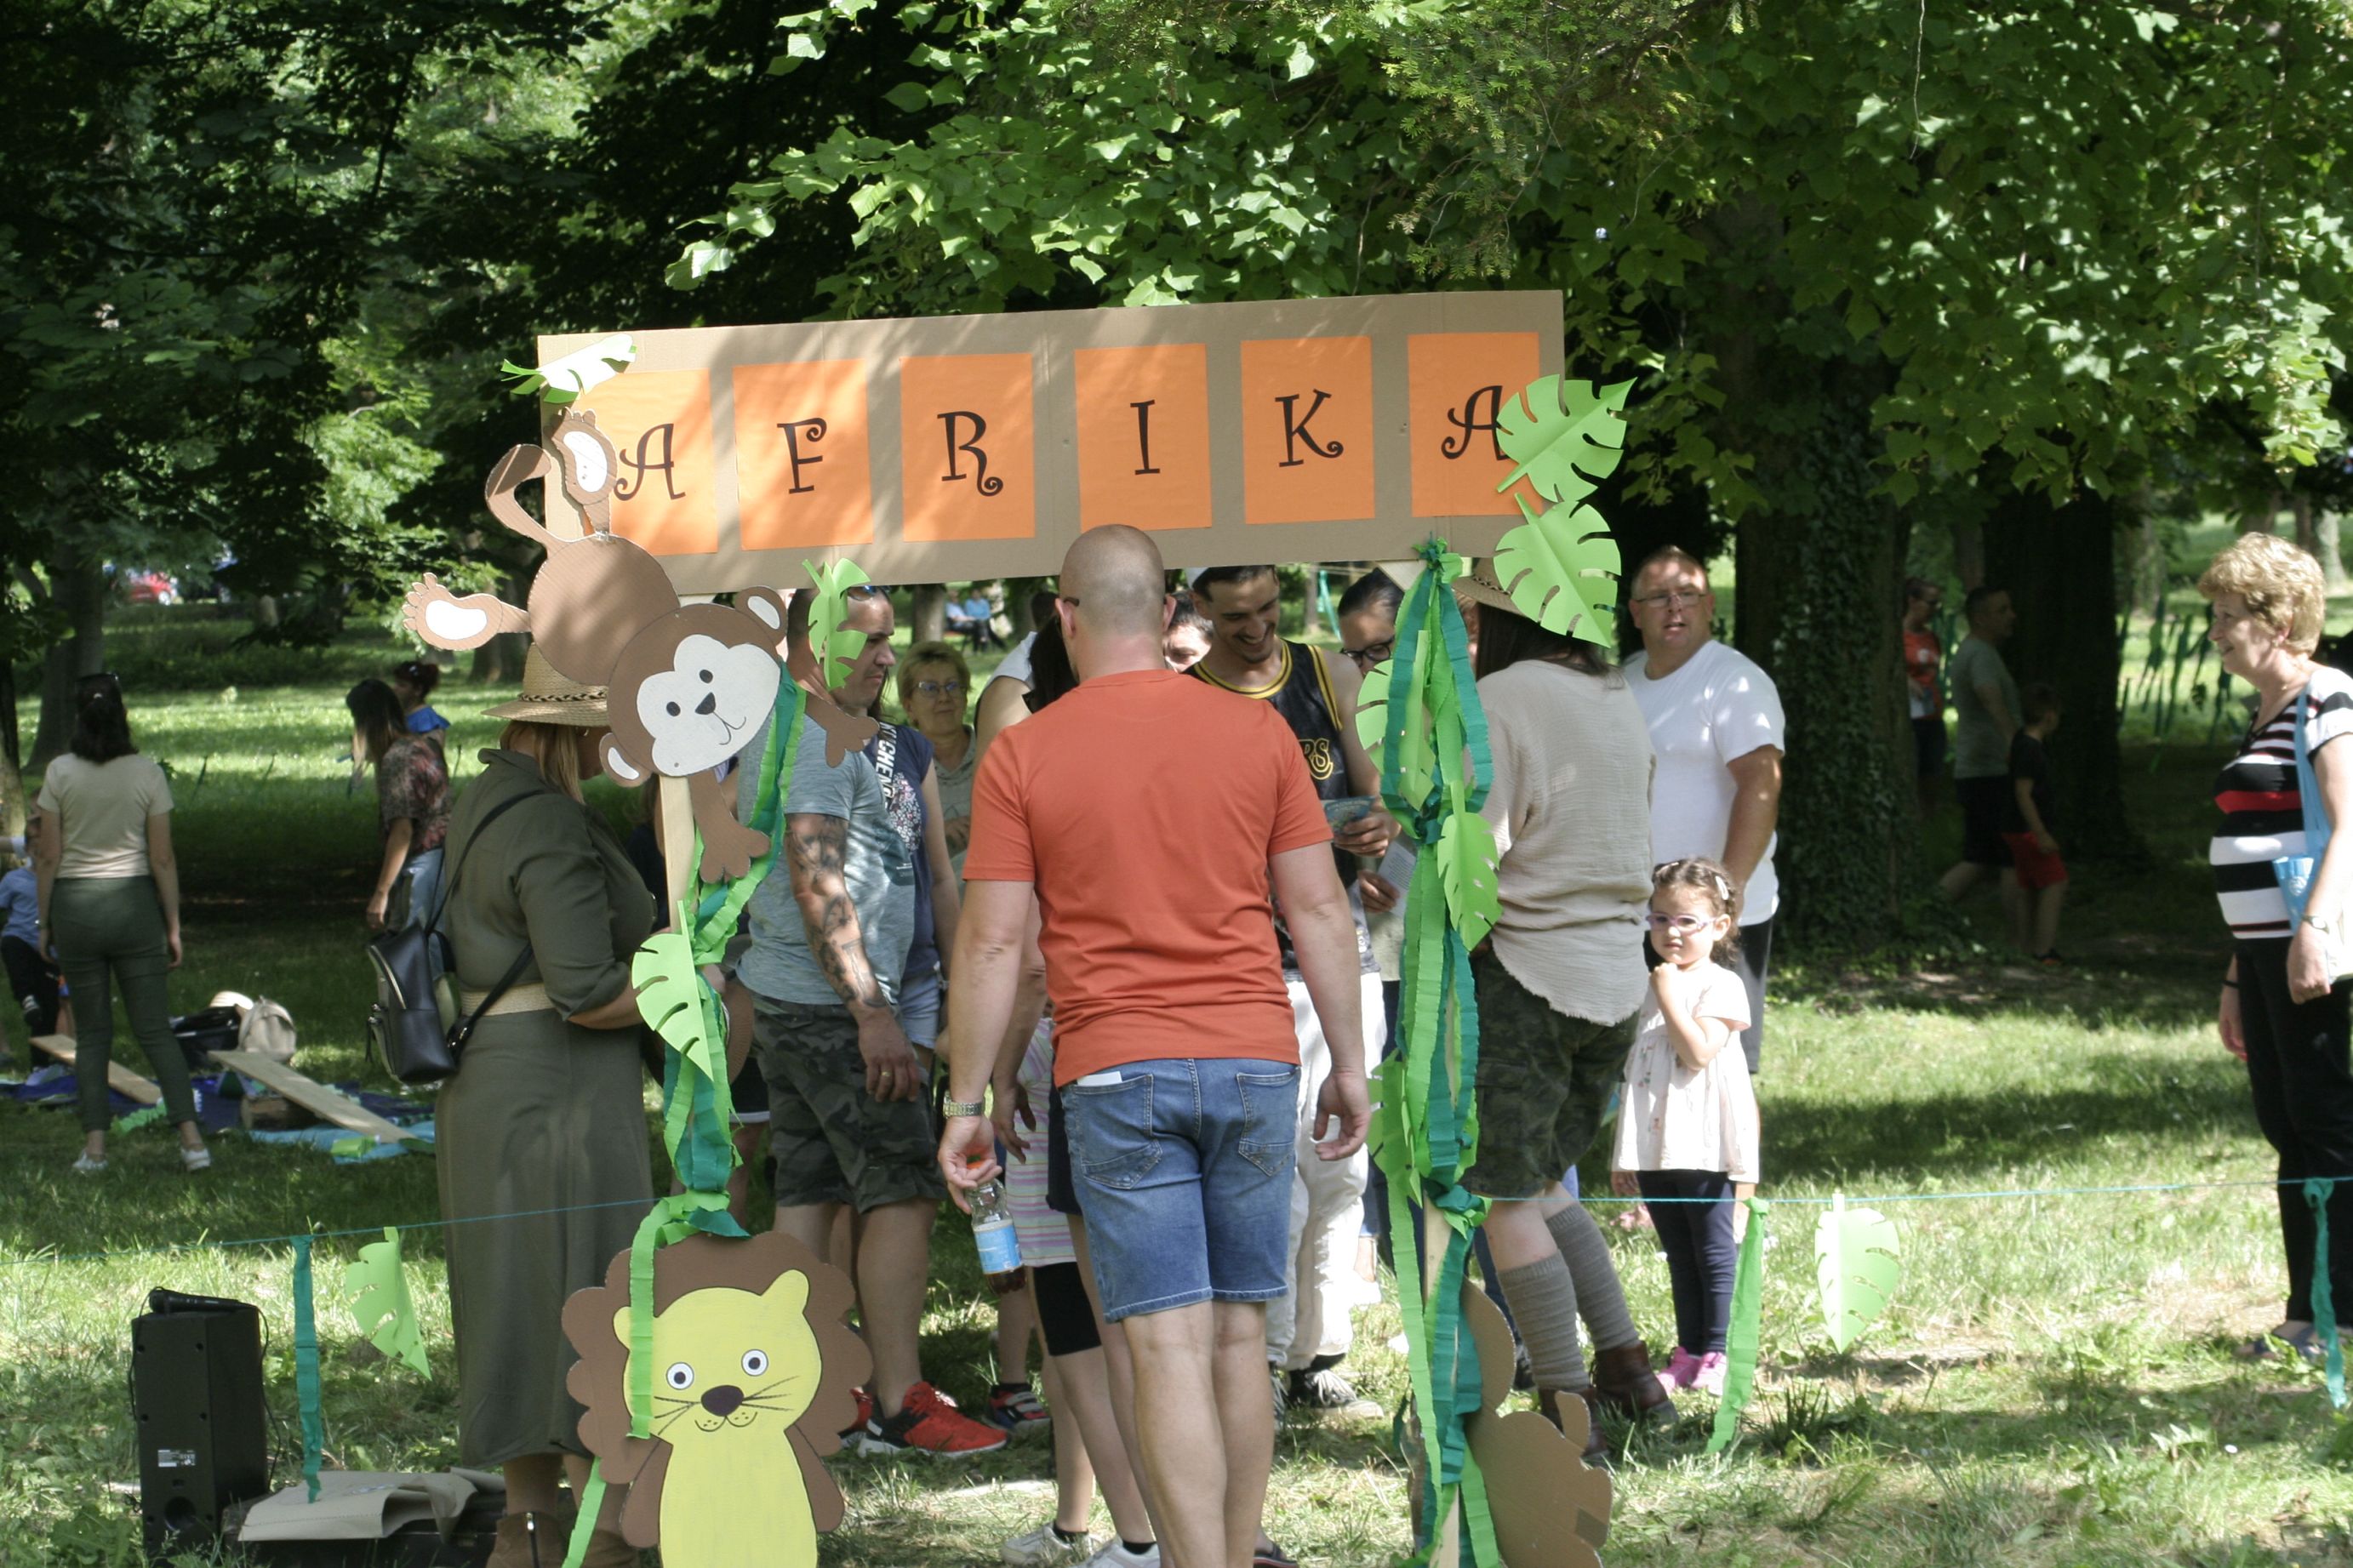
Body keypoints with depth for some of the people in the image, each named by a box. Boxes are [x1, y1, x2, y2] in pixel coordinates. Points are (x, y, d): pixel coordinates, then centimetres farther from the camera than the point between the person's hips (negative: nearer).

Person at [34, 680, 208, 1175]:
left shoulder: (61, 773, -5)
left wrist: (45, 922, 6)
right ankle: (191, 1137, -6)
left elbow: (48, 856, -4)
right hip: (134, 905, 0)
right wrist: (173, 925, 4)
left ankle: (95, 1146, 3)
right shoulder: (147, 773, -4)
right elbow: (163, 859, -3)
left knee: (91, 1032, 8)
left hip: (75, 907, 0)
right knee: (155, 1030, 3)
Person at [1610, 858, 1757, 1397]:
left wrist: (1670, 997, -17)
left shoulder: (1720, 987, -6)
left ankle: (1716, 1354, -1)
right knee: (1679, 1257, 11)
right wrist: (1624, 1153, 17)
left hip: (1703, 1148, -7)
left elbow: (1700, 1051, -21)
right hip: (1655, 1149, 7)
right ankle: (1688, 1353, 15)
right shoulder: (1649, 989, 16)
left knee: (1714, 1252, -3)